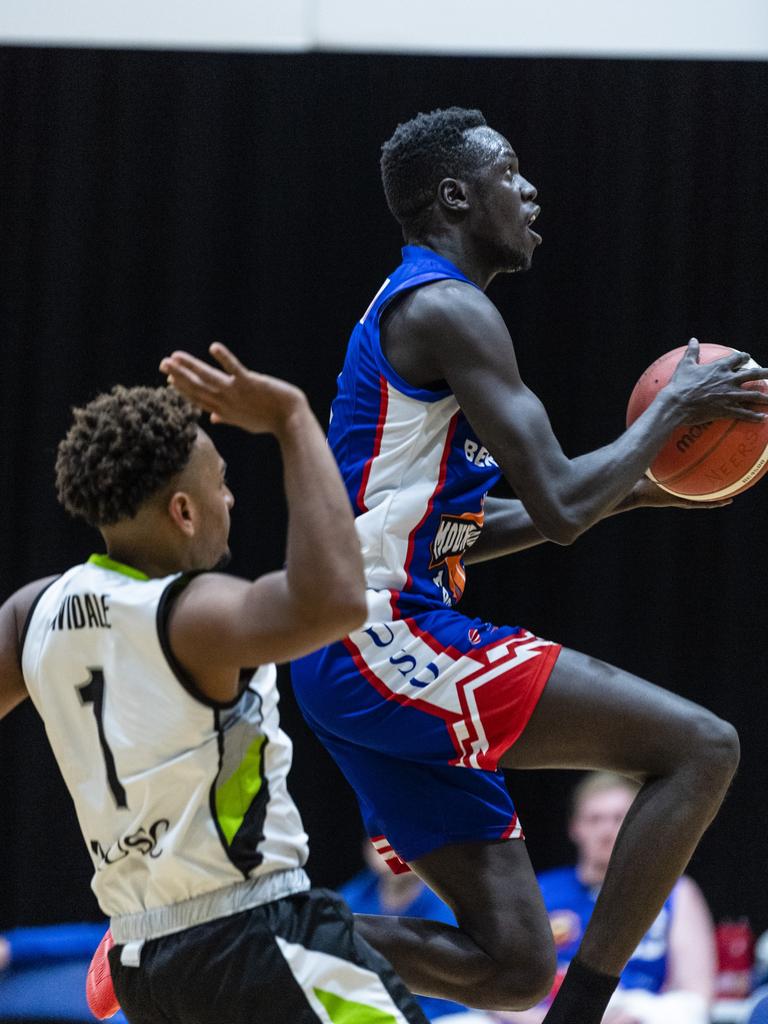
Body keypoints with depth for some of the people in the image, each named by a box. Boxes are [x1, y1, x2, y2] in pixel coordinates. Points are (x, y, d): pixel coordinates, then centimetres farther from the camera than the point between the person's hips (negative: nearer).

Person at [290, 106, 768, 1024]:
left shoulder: (409, 311, 22)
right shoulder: (448, 309, -10)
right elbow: (560, 509, -18)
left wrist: (630, 489, 24)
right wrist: (672, 407, -2)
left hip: (365, 664, 10)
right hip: (387, 645, -10)